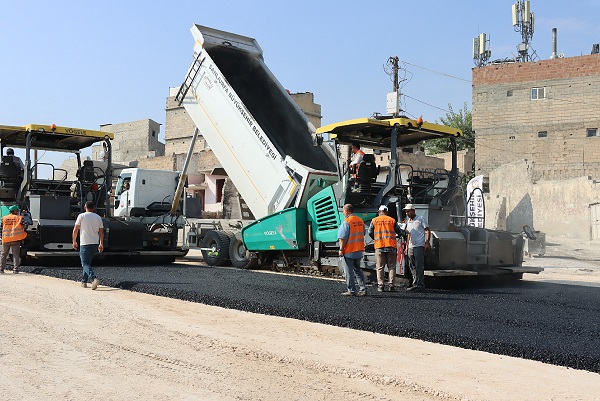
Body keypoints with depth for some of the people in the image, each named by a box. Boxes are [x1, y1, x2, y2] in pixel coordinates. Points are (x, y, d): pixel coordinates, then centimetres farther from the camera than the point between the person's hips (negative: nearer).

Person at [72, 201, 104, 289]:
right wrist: (101, 244, 16)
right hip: (95, 243, 5)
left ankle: (94, 279, -28)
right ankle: (84, 282, 22)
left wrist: (74, 242, 9)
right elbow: (101, 232, 9)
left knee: (85, 264, -6)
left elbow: (75, 230, -2)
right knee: (88, 262, 18)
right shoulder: (98, 218, 8)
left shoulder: (81, 216, -3)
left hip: (85, 243, -5)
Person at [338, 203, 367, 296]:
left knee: (349, 271, 2)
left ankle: (351, 290, 4)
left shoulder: (346, 222, -16)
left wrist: (341, 249, -11)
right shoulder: (360, 221, 7)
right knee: (358, 270, 16)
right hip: (359, 250, 7)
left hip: (349, 251, -7)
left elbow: (343, 238, -18)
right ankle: (363, 289, 12)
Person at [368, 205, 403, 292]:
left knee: (380, 267, 4)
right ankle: (391, 285, 0)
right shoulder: (392, 220, 7)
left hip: (379, 246, 0)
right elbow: (400, 232, 8)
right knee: (391, 266, 5)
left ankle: (380, 286, 0)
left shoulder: (374, 220, 6)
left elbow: (370, 233, 3)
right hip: (391, 246, 0)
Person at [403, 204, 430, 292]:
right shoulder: (408, 221, 20)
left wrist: (427, 243, -13)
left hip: (419, 246, -7)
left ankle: (420, 285, -10)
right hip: (411, 247, 7)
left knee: (419, 266, -10)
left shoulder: (421, 219, 1)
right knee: (412, 267, 8)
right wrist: (406, 247, 20)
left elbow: (428, 231, -2)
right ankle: (415, 284, 13)